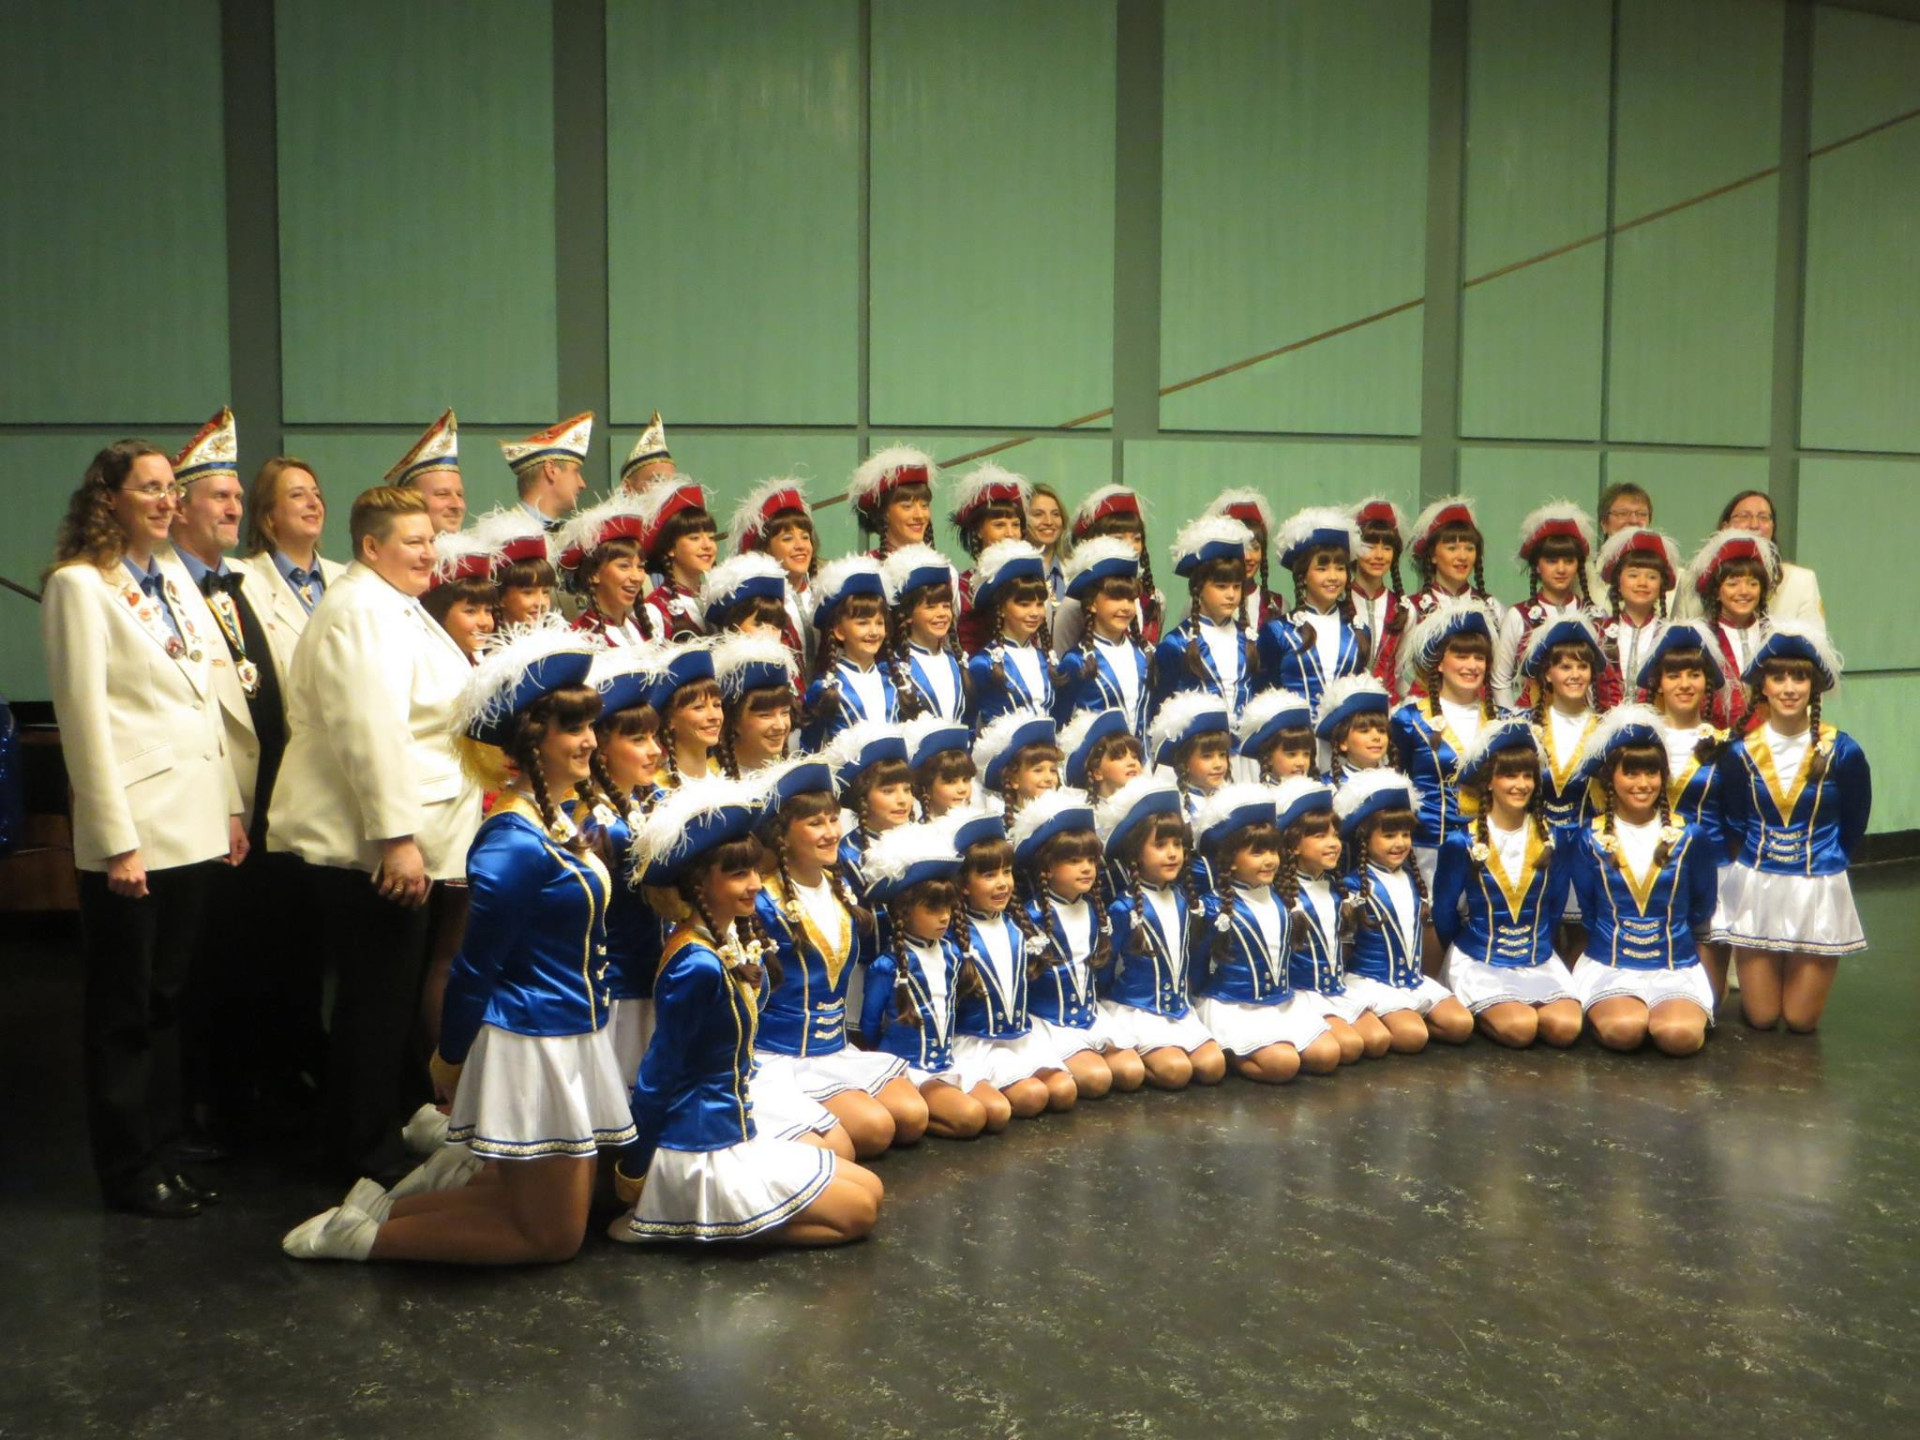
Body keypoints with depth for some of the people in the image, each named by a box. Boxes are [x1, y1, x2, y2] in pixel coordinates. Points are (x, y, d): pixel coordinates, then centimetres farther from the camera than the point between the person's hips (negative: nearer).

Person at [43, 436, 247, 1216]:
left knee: (167, 997, 15)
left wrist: (231, 804, 11)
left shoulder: (173, 575, 13)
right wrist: (117, 842, -16)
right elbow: (84, 717, -13)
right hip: (135, 829, -7)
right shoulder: (79, 584, -9)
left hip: (194, 823, 7)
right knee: (124, 1009, 6)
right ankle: (130, 1171, 17)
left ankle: (163, 1151, 25)